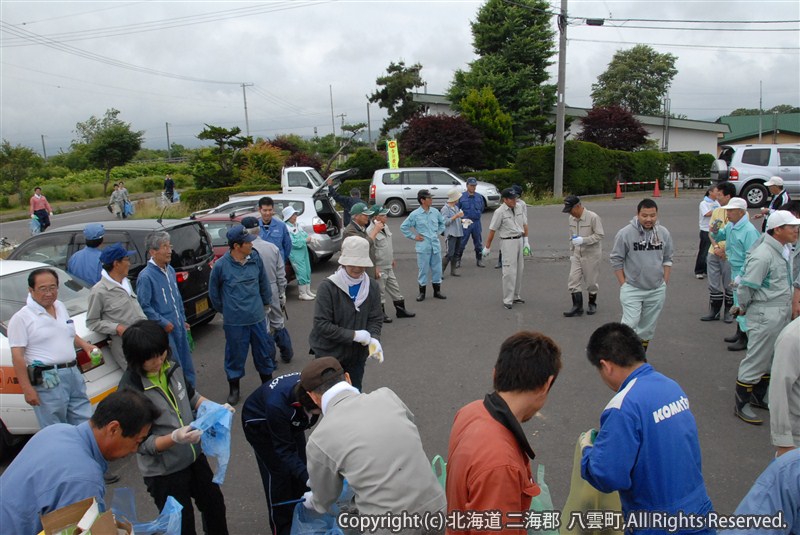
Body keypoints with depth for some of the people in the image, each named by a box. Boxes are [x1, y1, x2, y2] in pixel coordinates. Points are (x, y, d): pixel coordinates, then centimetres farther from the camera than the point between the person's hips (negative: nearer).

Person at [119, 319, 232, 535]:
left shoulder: (172, 367, -10)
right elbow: (143, 444, -21)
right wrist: (175, 438, -37)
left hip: (194, 457, 6)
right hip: (163, 473, -6)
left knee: (215, 504, 25)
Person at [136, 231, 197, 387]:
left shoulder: (170, 270, 7)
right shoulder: (145, 276, -17)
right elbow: (144, 306, -17)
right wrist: (163, 323, -16)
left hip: (179, 327, 8)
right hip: (164, 330, -7)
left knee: (187, 364, 17)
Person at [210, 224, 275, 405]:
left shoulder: (256, 259, -6)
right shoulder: (221, 265, -13)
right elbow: (213, 291, 3)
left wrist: (265, 303, 17)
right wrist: (224, 310, 11)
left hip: (258, 318, 3)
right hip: (234, 322, -2)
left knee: (264, 352, 15)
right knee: (235, 355, 11)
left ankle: (268, 383, 36)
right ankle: (234, 388, 32)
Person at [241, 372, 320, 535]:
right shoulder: (276, 405, -45)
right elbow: (284, 450, -33)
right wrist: (310, 480, -41)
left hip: (290, 421, 4)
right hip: (259, 424, -4)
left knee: (299, 465, 7)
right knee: (278, 473, -2)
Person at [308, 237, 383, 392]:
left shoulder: (372, 286, -3)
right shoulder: (328, 287, -17)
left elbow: (376, 319, -2)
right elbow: (321, 324, -20)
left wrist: (374, 339, -22)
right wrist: (353, 335, -22)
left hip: (357, 355, 4)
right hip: (329, 355, -4)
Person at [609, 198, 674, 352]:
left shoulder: (664, 233, 1)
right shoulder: (625, 233, -12)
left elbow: (667, 259, 12)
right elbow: (616, 260, -5)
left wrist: (665, 282, 8)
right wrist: (623, 285, -6)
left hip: (657, 290, 4)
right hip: (632, 290, -4)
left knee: (648, 327, 14)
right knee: (630, 325, -11)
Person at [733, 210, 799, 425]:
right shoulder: (763, 255, -22)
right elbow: (746, 287, -19)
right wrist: (744, 308, -6)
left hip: (783, 314, 9)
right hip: (765, 315, -9)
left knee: (772, 359, 18)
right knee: (756, 359, -1)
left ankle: (758, 397, 34)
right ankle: (741, 404, 11)